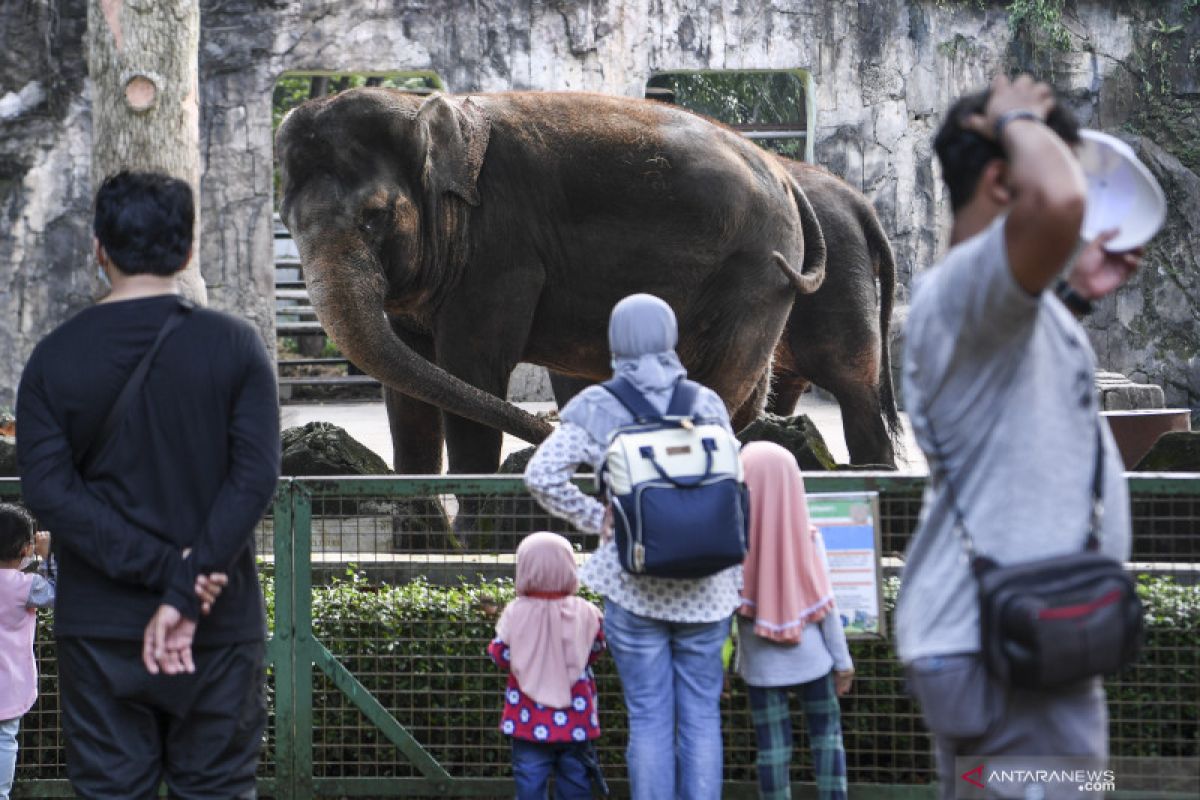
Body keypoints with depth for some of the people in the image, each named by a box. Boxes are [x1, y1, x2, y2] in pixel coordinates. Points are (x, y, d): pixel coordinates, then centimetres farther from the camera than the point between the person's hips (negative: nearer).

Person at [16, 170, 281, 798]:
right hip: (219, 630, 0)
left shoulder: (55, 358, 0)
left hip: (100, 631, 0)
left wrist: (163, 567, -13)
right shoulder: (234, 347, -3)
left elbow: (48, 491, -9)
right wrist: (184, 587, -16)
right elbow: (254, 478, -13)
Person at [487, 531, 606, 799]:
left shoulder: (516, 612, -11)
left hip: (530, 718, -1)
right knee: (575, 777, 11)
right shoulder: (585, 612, -8)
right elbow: (596, 649, 4)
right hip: (575, 719, 1)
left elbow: (500, 655, -5)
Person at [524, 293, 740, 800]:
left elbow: (542, 475, -11)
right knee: (700, 715, 6)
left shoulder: (598, 407, -2)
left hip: (634, 585, -1)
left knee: (649, 719, 2)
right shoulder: (705, 403, 2)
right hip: (704, 588, 1)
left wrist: (594, 520, 2)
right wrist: (735, 581, 10)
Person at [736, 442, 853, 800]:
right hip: (810, 658, 1)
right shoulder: (807, 537, -7)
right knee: (826, 733, 15)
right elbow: (826, 604, -4)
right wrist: (842, 660, 5)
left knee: (773, 746, 4)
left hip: (762, 664, -1)